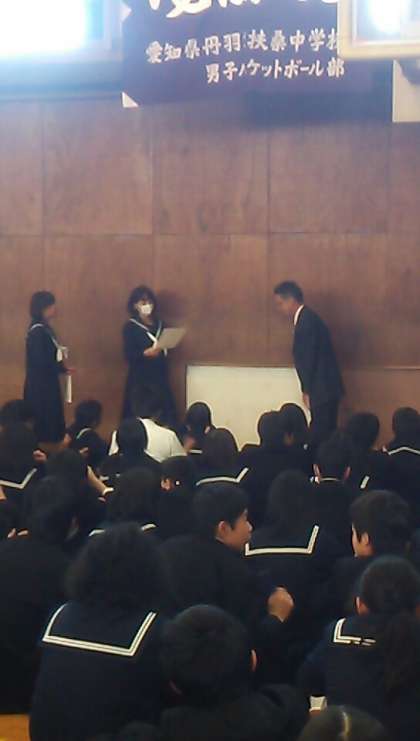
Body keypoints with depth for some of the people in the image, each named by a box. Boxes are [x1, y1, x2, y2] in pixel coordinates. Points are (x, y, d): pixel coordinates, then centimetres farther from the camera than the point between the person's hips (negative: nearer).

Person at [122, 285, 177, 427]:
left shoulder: (160, 324, 10)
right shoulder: (130, 327, -3)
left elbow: (166, 349, 13)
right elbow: (128, 355, -11)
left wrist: (161, 350, -8)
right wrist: (146, 353, -25)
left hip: (160, 375, 4)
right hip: (139, 376, -4)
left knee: (165, 411, -4)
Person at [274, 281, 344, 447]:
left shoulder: (307, 320, -15)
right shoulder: (307, 318, 15)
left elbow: (309, 359, -17)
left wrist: (307, 391, -10)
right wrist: (308, 390, 16)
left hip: (323, 389, -10)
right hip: (324, 389, 10)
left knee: (319, 437, -10)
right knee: (324, 436, 9)